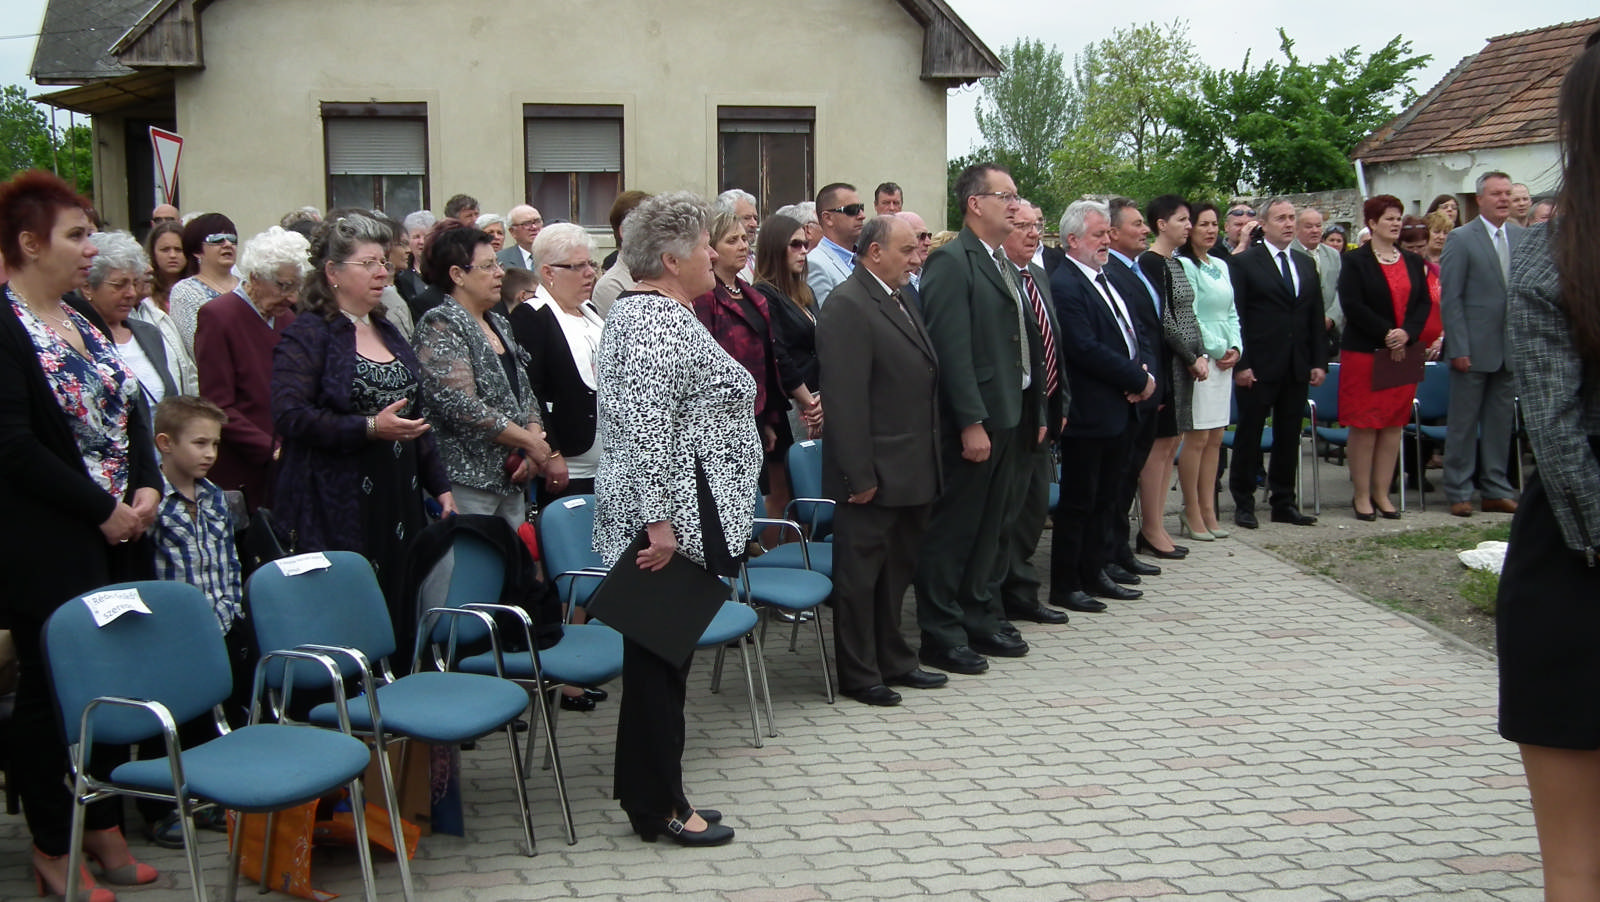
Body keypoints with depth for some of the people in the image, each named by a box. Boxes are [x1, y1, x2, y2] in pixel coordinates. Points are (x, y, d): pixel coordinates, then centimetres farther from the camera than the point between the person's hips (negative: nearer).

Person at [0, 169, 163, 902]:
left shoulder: (81, 321, 13)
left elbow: (126, 411, 17)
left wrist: (147, 487, 0)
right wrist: (102, 509, -16)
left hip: (118, 537, 8)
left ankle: (104, 827, 23)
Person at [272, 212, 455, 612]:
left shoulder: (387, 331, 17)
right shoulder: (308, 334, -5)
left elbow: (415, 416, 23)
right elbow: (289, 415, -17)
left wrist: (441, 487, 17)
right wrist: (370, 428, -21)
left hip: (399, 502, 7)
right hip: (336, 509, -7)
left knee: (401, 616, 5)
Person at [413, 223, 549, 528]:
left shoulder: (499, 324, 16)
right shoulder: (440, 326, -9)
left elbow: (526, 395, 18)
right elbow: (462, 407, -19)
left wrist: (535, 438, -2)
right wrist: (531, 442, -13)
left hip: (512, 480, 8)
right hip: (467, 482, -8)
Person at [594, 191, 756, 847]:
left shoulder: (636, 310, 17)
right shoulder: (663, 322, -17)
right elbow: (649, 429, -25)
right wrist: (661, 520, -26)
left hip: (665, 517, 11)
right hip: (674, 519, -11)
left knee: (658, 655, 15)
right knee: (662, 655, -2)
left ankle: (646, 791, 24)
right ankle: (659, 808, 7)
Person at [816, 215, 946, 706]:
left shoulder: (899, 303, 15)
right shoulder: (848, 306, -15)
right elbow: (847, 399, -21)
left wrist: (929, 465, 16)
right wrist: (859, 475, -23)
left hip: (911, 473, 10)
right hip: (875, 475, -9)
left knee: (897, 570, 18)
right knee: (860, 574, 2)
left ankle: (893, 661, 30)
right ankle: (858, 674, 11)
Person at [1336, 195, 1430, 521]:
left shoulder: (1413, 262, 12)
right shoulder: (1356, 261, -3)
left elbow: (1424, 303, 8)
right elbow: (1352, 306, -11)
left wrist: (1406, 333, -9)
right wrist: (1385, 333, -16)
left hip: (1403, 353, 5)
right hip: (1364, 352, -5)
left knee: (1394, 425, 5)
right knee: (1364, 426, -3)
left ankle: (1382, 493, 12)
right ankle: (1362, 495, 3)